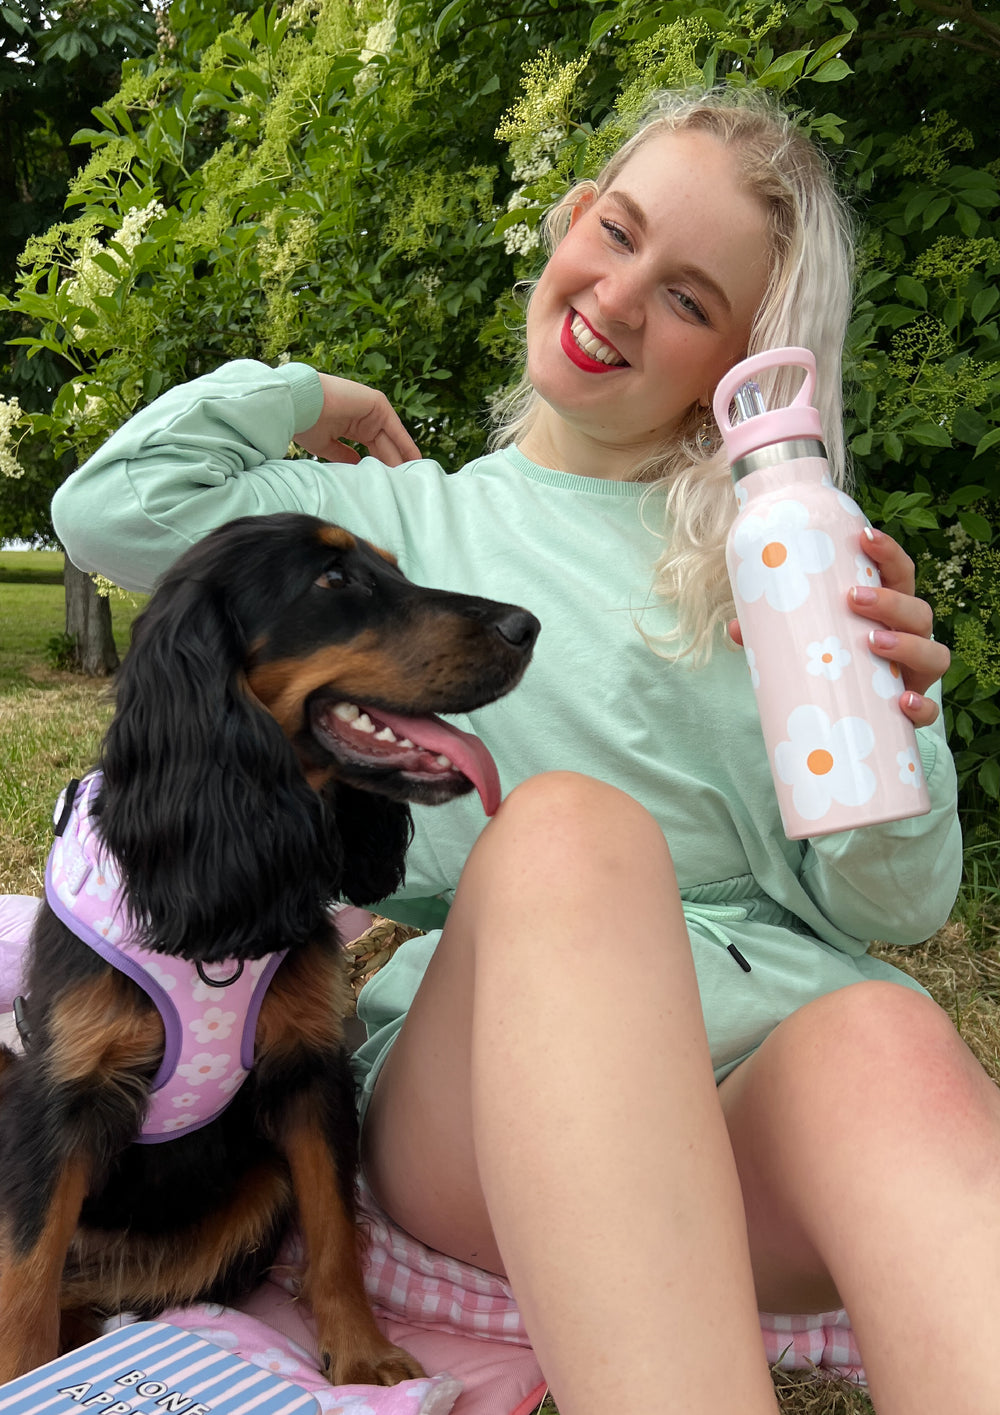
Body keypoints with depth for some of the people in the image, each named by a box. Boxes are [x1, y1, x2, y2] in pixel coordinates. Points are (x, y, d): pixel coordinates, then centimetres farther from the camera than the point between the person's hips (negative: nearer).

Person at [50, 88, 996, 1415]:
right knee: (565, 827, -34)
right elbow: (113, 510, 5)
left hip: (763, 1039, 1)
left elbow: (887, 910, 9)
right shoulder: (408, 520, 14)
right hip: (483, 1077, 0)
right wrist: (297, 398, 17)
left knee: (885, 1039, -35)